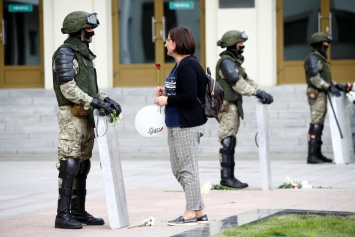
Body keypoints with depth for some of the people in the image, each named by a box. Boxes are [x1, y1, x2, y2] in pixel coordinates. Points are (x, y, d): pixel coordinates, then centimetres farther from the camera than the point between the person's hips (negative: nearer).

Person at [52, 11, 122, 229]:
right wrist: (95, 102, -23)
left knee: (83, 166, 10)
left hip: (86, 116, 9)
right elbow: (68, 89, -19)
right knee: (69, 164, -11)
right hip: (72, 115, -9)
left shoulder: (84, 54, 17)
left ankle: (78, 211, 15)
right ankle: (63, 215, -10)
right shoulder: (65, 53, -12)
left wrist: (106, 100, 3)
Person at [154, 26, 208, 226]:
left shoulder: (187, 66, -16)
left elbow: (189, 97, -23)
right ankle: (199, 211, 20)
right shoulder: (179, 65, 15)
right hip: (176, 124, 11)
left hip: (188, 125, -11)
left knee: (188, 168, -3)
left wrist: (167, 100, -14)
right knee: (178, 169, 14)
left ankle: (192, 213, 5)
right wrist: (166, 93, 6)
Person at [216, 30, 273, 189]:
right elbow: (237, 83, -22)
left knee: (231, 143, 10)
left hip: (234, 106, 10)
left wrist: (261, 92, 1)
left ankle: (230, 177, 13)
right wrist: (257, 93, -27)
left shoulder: (235, 61, 19)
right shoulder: (226, 62, -13)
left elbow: (246, 80, 15)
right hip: (227, 106, -10)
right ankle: (226, 178, -8)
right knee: (227, 143, -9)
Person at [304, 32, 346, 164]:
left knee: (320, 125, 11)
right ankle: (311, 155, -20)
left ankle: (318, 153, 15)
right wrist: (329, 87, -27)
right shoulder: (313, 58, -11)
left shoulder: (320, 58, 21)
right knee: (316, 124, -15)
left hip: (322, 95, 10)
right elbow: (314, 78, -21)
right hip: (317, 95, -10)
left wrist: (337, 85, 13)